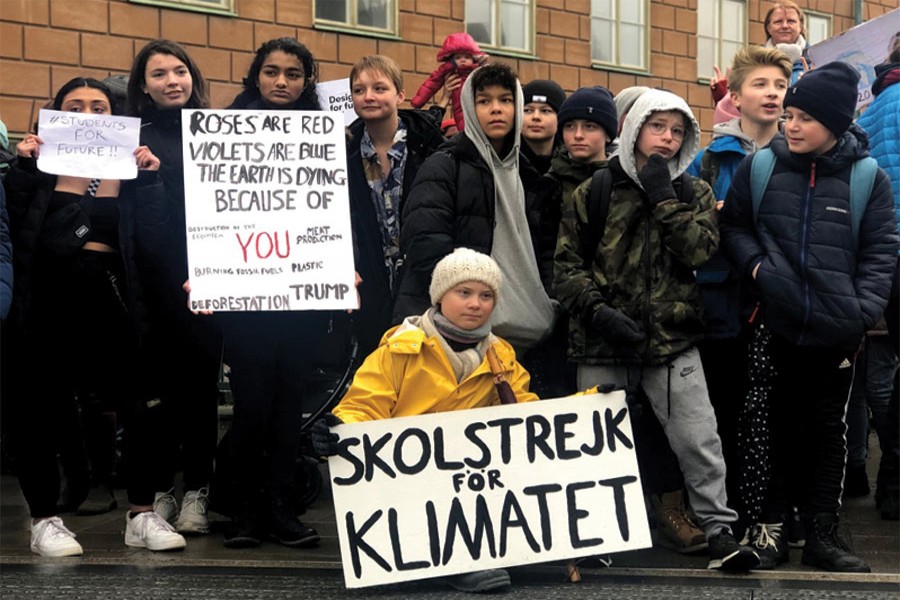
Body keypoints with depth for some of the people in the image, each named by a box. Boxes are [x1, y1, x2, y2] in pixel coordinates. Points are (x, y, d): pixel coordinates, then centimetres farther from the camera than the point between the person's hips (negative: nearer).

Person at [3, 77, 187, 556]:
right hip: (44, 304, 0)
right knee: (38, 412, 3)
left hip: (109, 301, 1)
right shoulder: (40, 166, 7)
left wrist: (149, 178, -8)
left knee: (137, 404, -3)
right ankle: (44, 520, 17)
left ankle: (142, 515, 12)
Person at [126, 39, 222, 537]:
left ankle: (196, 490, 11)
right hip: (157, 278, -1)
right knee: (161, 379, 2)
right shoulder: (134, 138, 8)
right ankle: (160, 489, 13)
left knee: (201, 378, 3)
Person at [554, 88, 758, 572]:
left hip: (673, 339, 0)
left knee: (699, 440, -1)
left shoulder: (693, 192, 7)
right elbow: (567, 264, -1)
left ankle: (718, 529, 13)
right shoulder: (594, 192, 2)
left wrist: (663, 198, -11)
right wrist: (598, 311, -14)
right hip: (603, 341, 0)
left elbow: (701, 251, -9)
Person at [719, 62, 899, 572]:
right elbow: (734, 224, 11)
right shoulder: (761, 167, 0)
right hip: (773, 323, 1)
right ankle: (771, 525, 23)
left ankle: (823, 533, 21)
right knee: (775, 425, 10)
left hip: (837, 329, 0)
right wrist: (755, 266, -6)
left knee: (828, 429, 10)